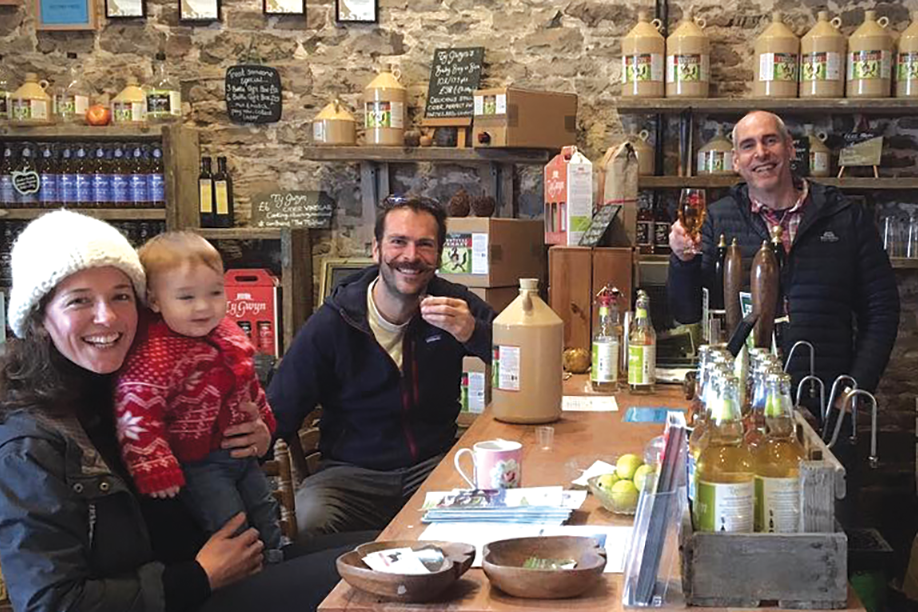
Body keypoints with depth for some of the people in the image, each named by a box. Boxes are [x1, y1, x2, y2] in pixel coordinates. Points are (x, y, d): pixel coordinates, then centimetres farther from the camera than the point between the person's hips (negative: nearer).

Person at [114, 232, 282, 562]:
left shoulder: (227, 333, 0)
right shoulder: (155, 355, -28)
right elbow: (135, 410, -32)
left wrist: (262, 424, 27)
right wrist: (154, 469, -32)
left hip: (241, 452, 8)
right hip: (198, 464, -8)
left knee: (265, 513, 20)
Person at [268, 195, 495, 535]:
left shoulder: (455, 306, 1)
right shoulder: (331, 324, -5)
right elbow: (280, 412, -3)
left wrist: (473, 333, -26)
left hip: (435, 464, 2)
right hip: (352, 471, -1)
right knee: (313, 517, -33)